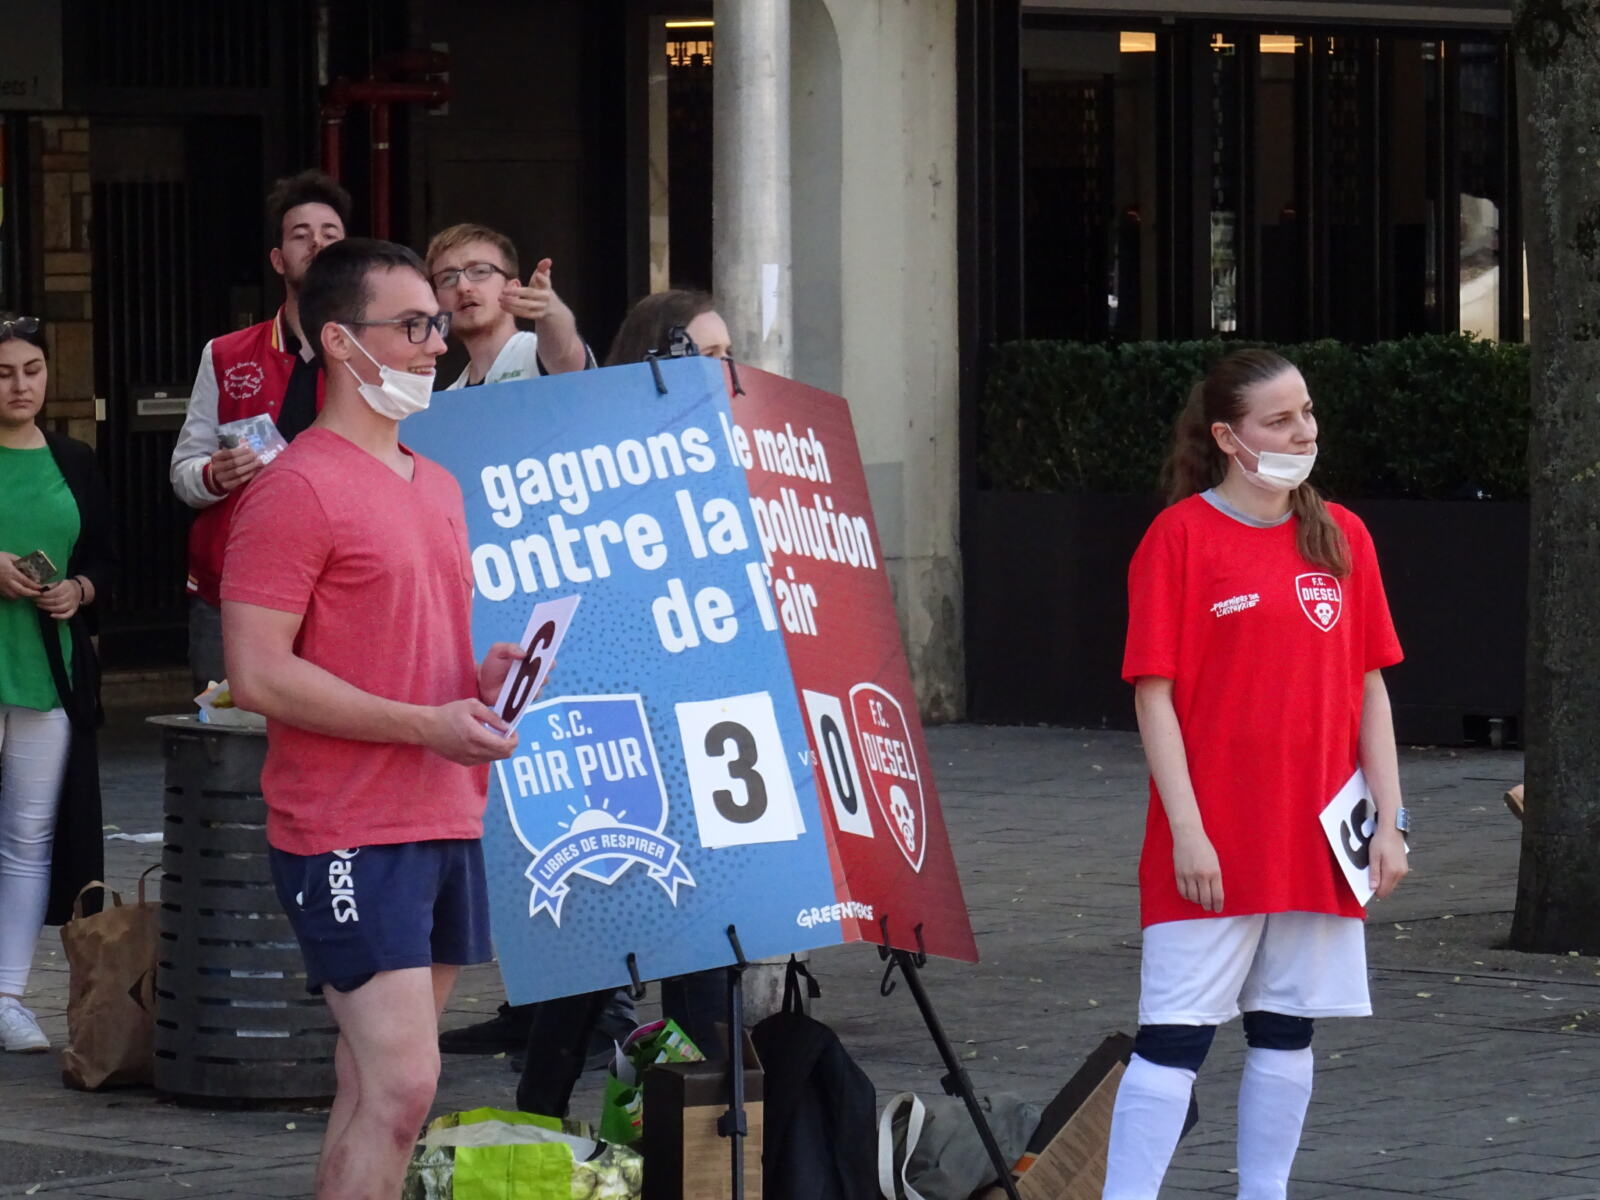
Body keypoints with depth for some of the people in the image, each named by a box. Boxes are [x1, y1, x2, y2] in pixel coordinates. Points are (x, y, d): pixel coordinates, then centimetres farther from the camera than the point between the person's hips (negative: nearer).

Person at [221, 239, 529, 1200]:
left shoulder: (439, 485, 17)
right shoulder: (298, 489, -11)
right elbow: (257, 673, -17)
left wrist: (484, 676, 6)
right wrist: (426, 725, -19)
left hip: (446, 823, 8)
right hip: (350, 833, -8)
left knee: (377, 1088, 11)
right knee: (401, 1085, -15)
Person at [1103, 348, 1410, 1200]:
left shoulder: (1341, 537, 8)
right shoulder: (1181, 537, -6)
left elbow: (1369, 690, 11)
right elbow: (1155, 694, -8)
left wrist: (1388, 822, 5)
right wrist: (1187, 830, -14)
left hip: (1316, 842, 5)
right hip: (1215, 843, -5)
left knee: (1286, 1034, 11)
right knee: (1174, 1036, -6)